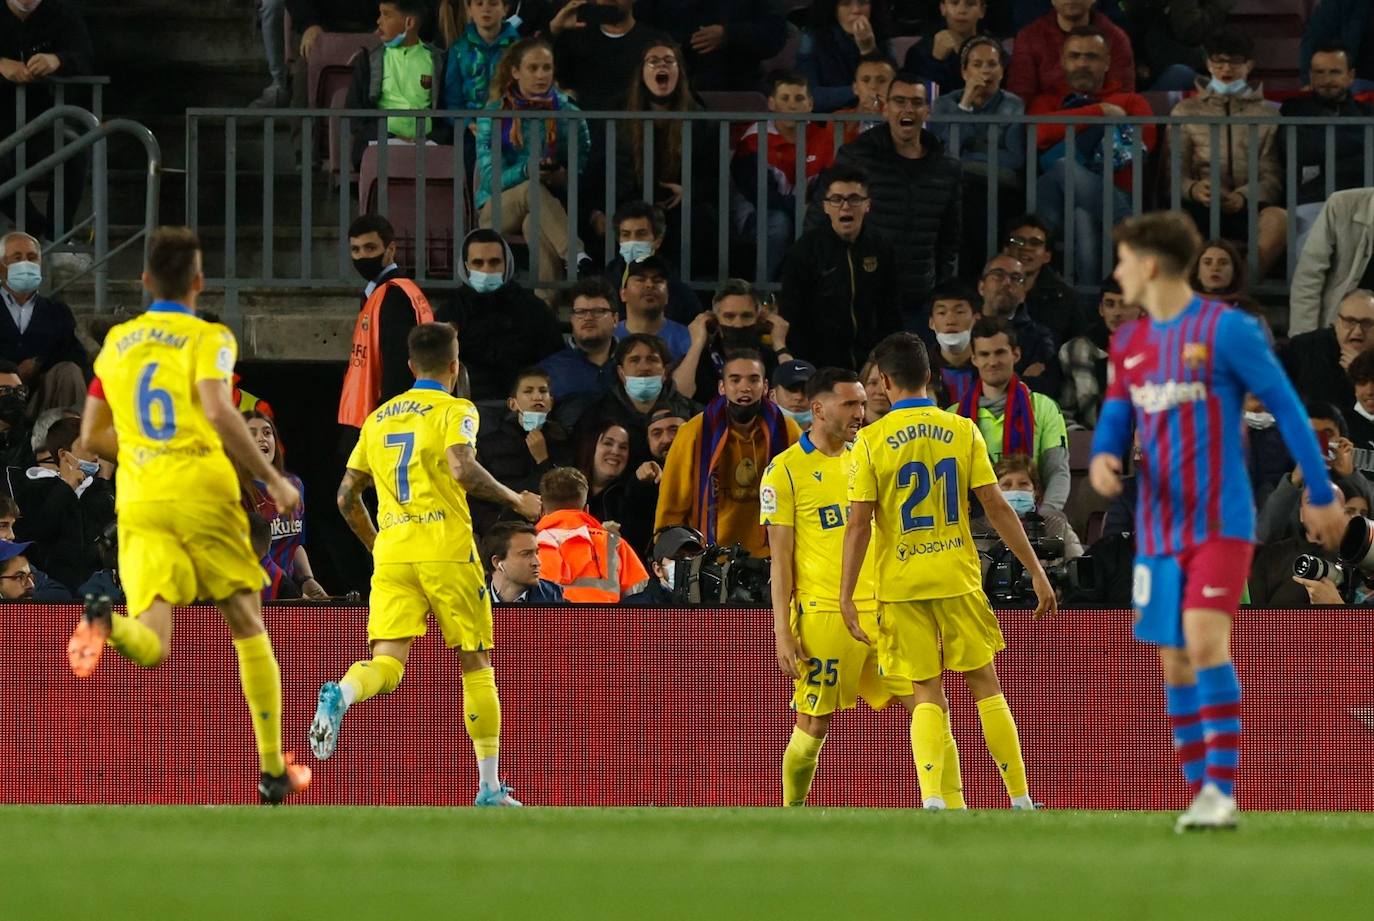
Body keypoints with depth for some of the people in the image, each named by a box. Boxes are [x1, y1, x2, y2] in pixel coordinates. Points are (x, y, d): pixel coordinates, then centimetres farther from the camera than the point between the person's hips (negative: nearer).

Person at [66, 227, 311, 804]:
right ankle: (274, 770, 15)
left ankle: (106, 623, -45)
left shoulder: (117, 343, 14)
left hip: (139, 502, 3)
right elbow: (218, 412, -18)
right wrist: (272, 479, -13)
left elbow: (92, 439, 18)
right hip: (203, 495, -3)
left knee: (149, 645, -8)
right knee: (247, 627, 13)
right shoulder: (208, 338, -1)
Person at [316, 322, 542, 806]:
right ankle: (490, 786, 12)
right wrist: (516, 500, -5)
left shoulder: (379, 418, 17)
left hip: (391, 551, 4)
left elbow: (347, 497, 18)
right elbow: (462, 470, -18)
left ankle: (340, 695, -42)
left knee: (386, 662, -6)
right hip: (446, 550, -4)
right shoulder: (454, 411, 0)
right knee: (475, 663, 9)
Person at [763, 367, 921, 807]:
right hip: (823, 616, -5)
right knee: (812, 726, 0)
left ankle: (953, 810, -4)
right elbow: (780, 559, -4)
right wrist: (783, 633, -9)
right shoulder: (785, 471, -3)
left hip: (883, 609, 5)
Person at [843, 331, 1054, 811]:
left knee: (928, 695, 4)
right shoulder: (962, 431, 0)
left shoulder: (871, 441, -4)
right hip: (958, 580, 1)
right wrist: (1036, 571, 5)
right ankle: (1020, 800, 8)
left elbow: (858, 524, -7)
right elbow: (997, 507, -1)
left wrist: (846, 596, -5)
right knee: (986, 686, 10)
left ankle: (933, 800, -13)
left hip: (901, 586, -1)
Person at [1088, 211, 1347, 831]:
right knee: (1174, 663, 5)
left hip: (1221, 524, -7)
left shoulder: (1226, 329, -8)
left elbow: (1285, 406, -4)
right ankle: (1203, 795, 12)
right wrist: (1101, 459, -12)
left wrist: (1321, 495, -1)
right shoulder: (1129, 344, 11)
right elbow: (1114, 424, 13)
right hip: (1159, 532, 7)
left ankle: (1222, 791, -22)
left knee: (1204, 641, -22)